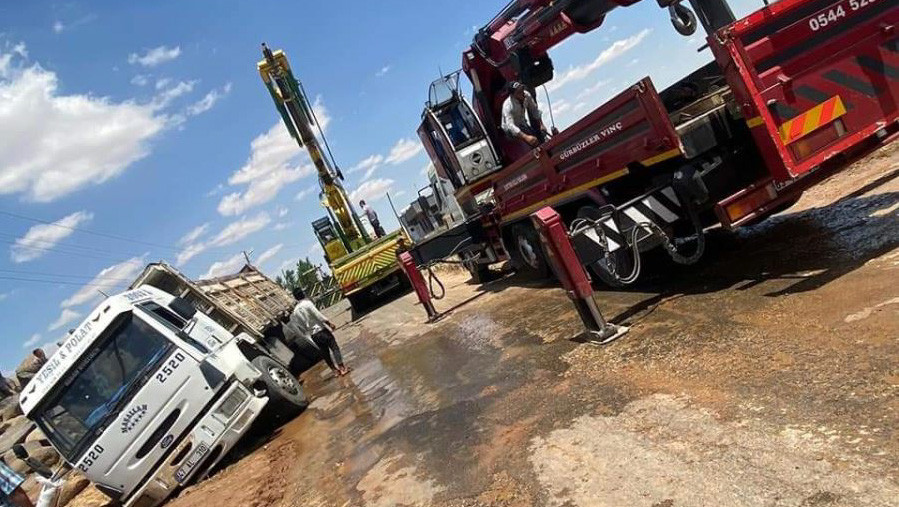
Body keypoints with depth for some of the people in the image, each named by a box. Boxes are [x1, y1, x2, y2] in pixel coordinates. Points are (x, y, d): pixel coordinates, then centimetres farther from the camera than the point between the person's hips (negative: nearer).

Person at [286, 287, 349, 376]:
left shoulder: (294, 312, 7)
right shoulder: (307, 303, -10)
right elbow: (318, 316, -15)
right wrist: (330, 323, -10)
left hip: (313, 335, 6)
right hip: (321, 330, -5)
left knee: (325, 352, 13)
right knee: (334, 347, 0)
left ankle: (336, 370, 18)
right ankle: (342, 368, -4)